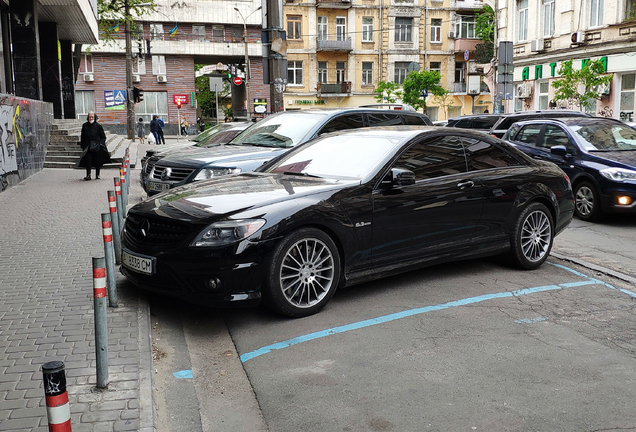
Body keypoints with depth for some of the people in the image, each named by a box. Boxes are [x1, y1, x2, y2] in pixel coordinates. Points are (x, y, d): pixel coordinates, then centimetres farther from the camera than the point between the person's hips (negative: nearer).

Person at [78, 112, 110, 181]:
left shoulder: (98, 126, 1)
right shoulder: (85, 126, 7)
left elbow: (103, 137, 4)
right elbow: (82, 137, 12)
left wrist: (100, 143, -9)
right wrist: (83, 146, 5)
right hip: (88, 146, 1)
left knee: (97, 161, 4)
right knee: (88, 159, -9)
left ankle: (97, 175, 16)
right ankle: (88, 175, -6)